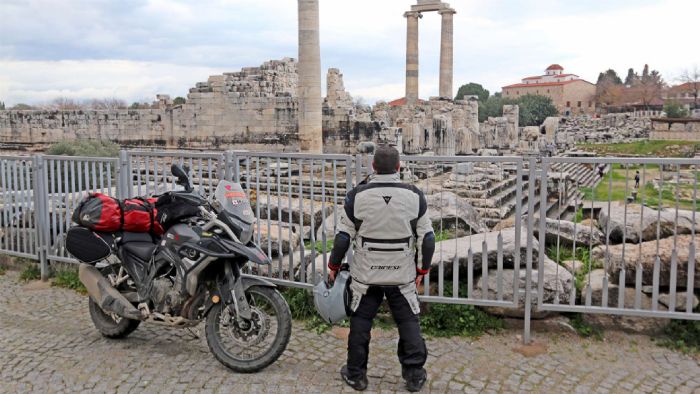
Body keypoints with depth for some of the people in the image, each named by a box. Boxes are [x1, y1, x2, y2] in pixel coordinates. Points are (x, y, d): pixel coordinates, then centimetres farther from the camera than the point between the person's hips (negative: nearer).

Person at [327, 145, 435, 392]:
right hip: (403, 276, 1)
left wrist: (334, 265, 10)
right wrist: (422, 269, 12)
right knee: (408, 322, 13)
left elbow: (343, 237, -4)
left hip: (365, 275, 0)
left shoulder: (357, 196, -9)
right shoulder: (414, 196, -5)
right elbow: (427, 238, -1)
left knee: (360, 322, 13)